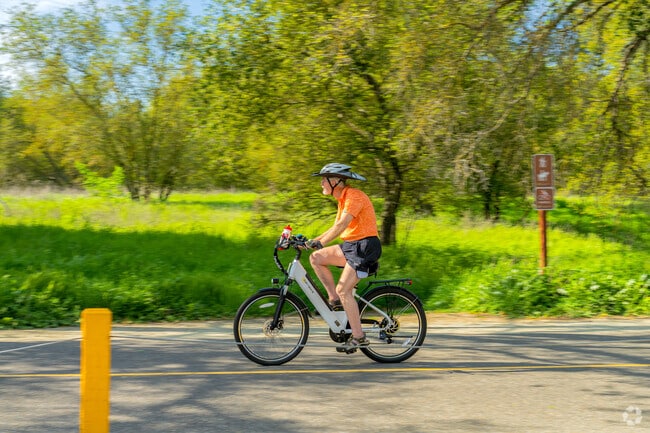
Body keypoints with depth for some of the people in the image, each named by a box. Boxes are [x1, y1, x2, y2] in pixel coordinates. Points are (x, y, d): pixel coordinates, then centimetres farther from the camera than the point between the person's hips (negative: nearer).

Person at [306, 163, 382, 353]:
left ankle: (359, 337, -9)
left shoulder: (354, 195, -14)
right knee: (316, 258, -2)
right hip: (351, 245, 9)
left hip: (365, 246, -9)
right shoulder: (343, 198, 16)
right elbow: (336, 228, 18)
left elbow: (342, 225, -26)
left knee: (343, 289, -15)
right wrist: (313, 240, 9)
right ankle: (335, 300, 2)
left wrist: (321, 242, -32)